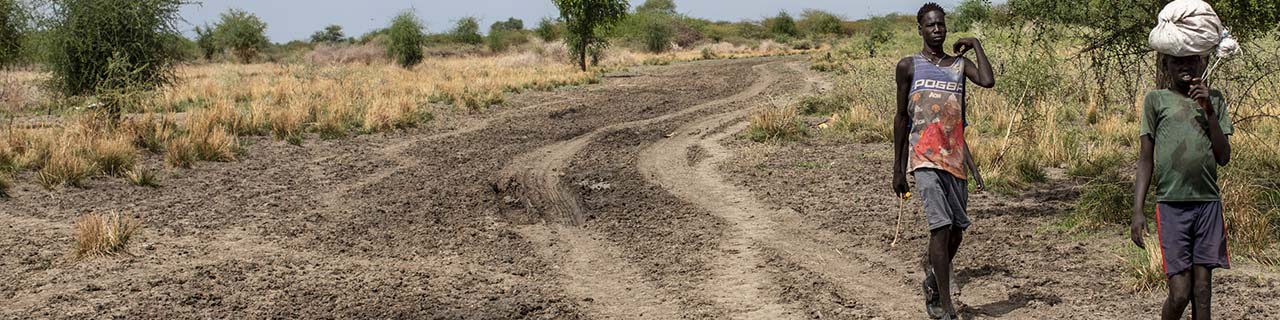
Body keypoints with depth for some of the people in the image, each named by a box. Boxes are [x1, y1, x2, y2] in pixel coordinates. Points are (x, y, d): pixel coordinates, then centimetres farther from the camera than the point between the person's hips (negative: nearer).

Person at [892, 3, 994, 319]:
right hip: (925, 159, -4)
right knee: (941, 225, -16)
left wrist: (976, 44, 3)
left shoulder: (960, 64, 13)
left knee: (957, 230, 8)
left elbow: (988, 81, -9)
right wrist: (898, 170, 6)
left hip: (955, 158, 4)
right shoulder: (909, 66, 6)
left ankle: (933, 279, 36)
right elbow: (901, 118, 7)